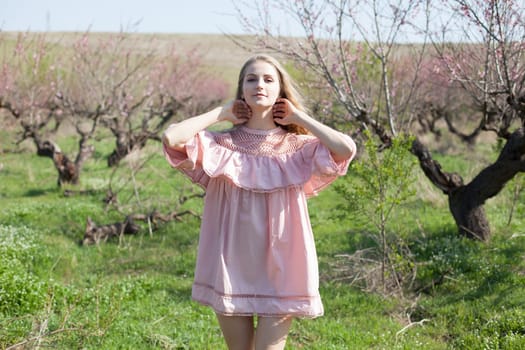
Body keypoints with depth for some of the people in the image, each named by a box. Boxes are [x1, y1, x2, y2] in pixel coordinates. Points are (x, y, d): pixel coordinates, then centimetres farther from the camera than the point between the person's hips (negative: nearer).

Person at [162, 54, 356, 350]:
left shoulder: (299, 147, 1)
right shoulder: (222, 144, 1)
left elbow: (346, 149, -17)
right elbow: (171, 138, -15)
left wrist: (298, 117, -5)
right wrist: (221, 113, -2)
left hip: (281, 267, -1)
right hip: (232, 265, 1)